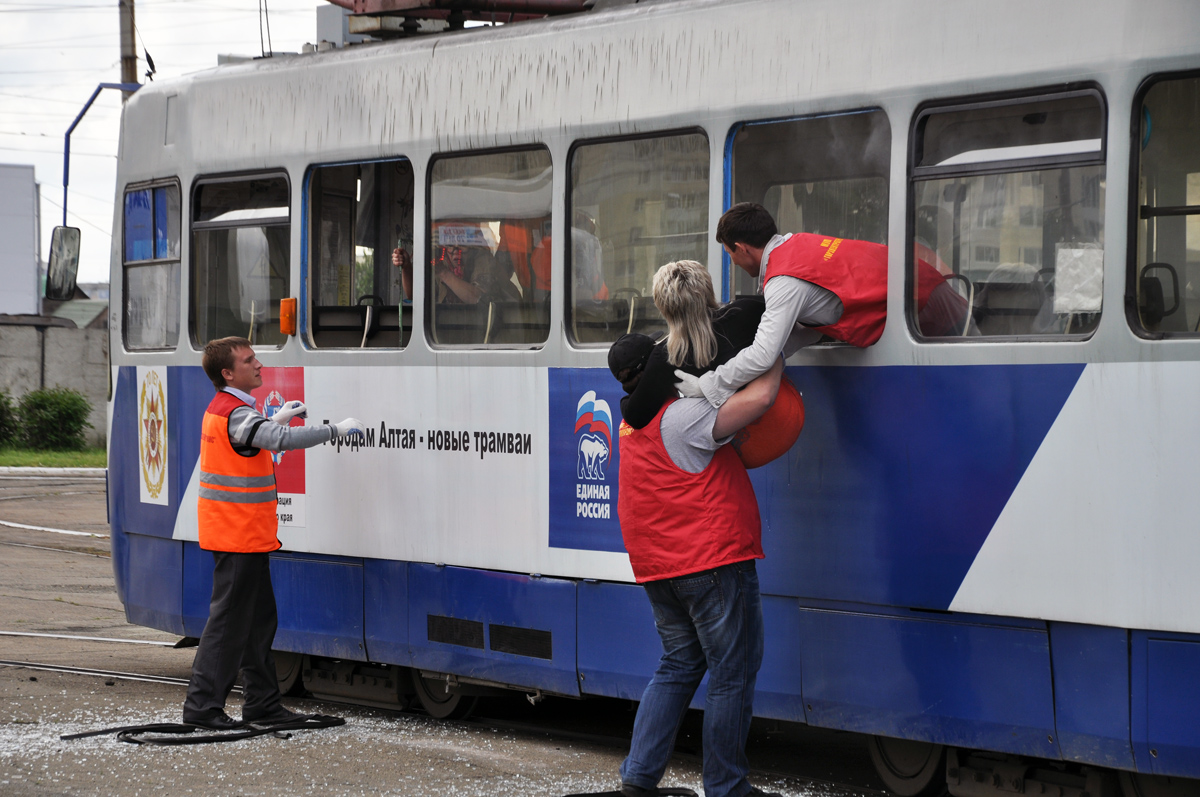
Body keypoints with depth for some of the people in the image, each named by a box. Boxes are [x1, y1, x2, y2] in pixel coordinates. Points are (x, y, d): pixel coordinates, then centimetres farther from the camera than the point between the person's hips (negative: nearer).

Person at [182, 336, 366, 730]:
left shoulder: (221, 409, 13)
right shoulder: (235, 414, -19)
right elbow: (280, 440, -34)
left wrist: (277, 419, 20)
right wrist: (335, 429, -27)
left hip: (244, 535, 11)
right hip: (239, 535, -11)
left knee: (259, 617, 14)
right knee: (229, 620, -7)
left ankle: (262, 701, 19)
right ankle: (202, 705, -6)